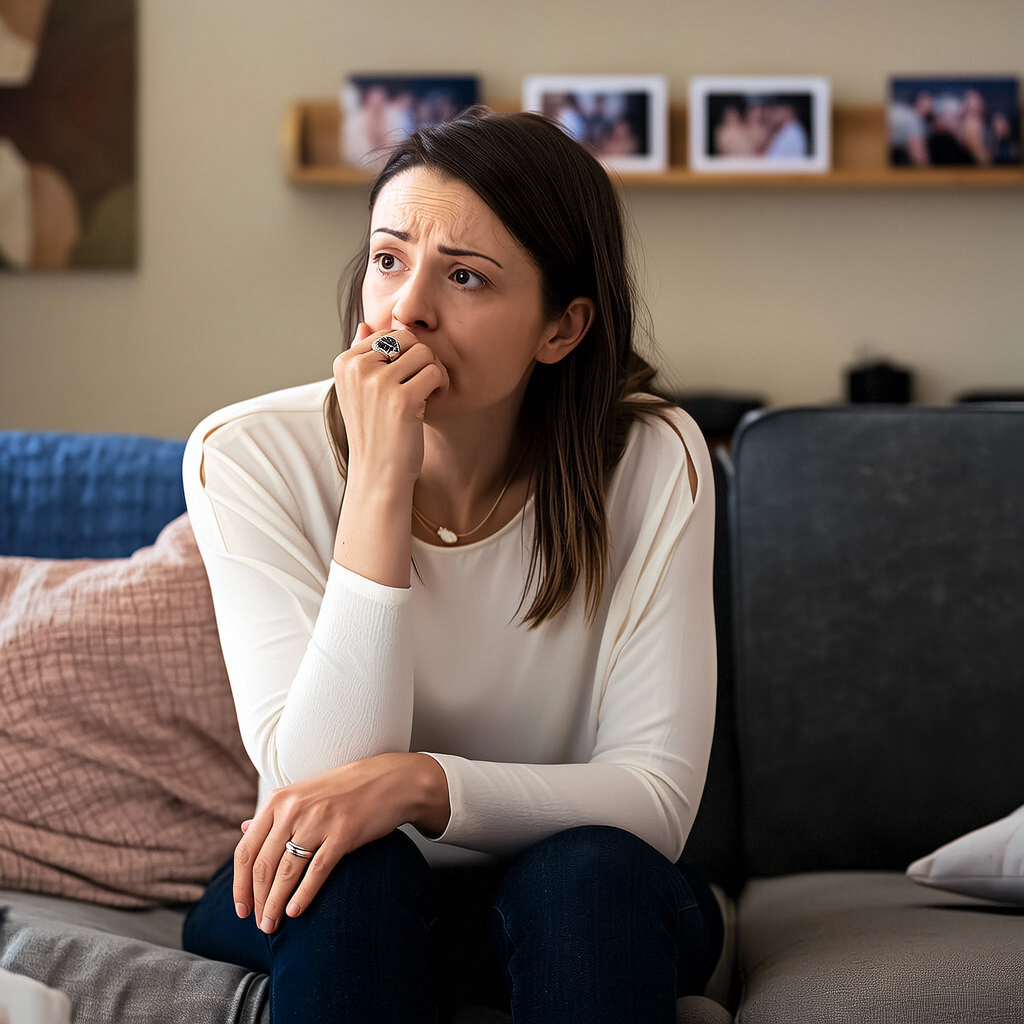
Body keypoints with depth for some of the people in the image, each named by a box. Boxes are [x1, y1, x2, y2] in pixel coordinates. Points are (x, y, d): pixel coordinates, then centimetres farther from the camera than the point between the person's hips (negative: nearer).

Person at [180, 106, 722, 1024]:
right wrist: (380, 484, -32)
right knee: (357, 870, -33)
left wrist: (418, 783, -35)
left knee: (590, 869, -33)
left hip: (581, 910, 0)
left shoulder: (651, 464, -15)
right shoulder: (249, 456, -16)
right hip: (334, 911, 0)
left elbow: (657, 794, -18)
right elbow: (317, 777, -25)